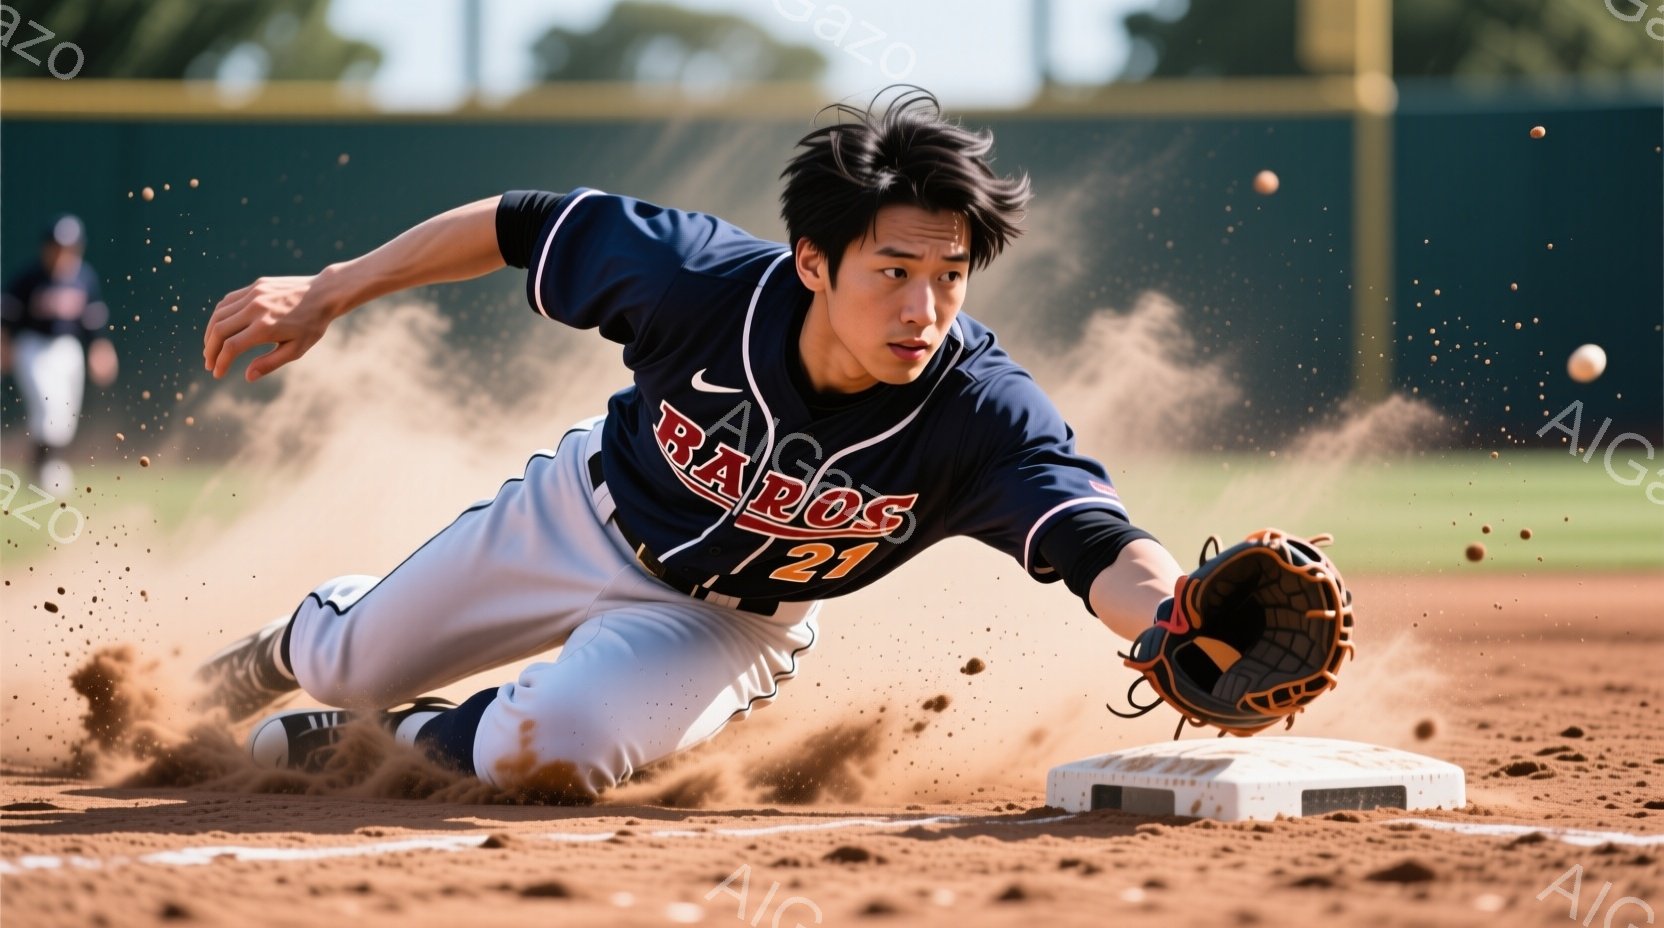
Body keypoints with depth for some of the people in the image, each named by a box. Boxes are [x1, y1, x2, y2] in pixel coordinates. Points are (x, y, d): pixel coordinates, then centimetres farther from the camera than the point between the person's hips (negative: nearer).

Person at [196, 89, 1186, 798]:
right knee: (351, 665, 20)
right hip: (583, 518, 1)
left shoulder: (983, 414, -37)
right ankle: (301, 638, 58)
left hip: (726, 621, -1)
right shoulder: (699, 278, -34)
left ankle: (396, 740, 5)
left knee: (545, 755, -29)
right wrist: (326, 296, -9)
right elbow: (523, 224, -16)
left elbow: (1104, 554, -50)